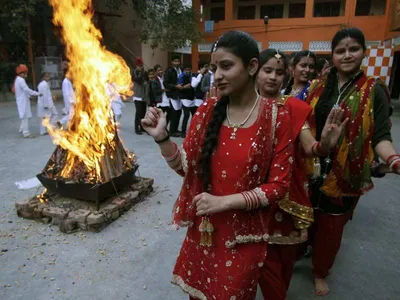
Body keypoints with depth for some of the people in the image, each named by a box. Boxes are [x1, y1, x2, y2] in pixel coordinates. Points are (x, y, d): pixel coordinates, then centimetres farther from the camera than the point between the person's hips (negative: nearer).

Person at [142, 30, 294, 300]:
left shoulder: (277, 117, -13)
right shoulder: (207, 110, -5)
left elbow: (278, 184, -12)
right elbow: (186, 166, -1)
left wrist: (223, 202, -20)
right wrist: (162, 137, -17)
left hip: (244, 235, -3)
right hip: (203, 228, 3)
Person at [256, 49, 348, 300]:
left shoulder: (294, 107, -6)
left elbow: (309, 148, -16)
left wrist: (325, 144, -36)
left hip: (288, 191, 0)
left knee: (285, 252, 19)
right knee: (265, 254, 11)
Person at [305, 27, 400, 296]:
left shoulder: (374, 91, -5)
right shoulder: (318, 88, 3)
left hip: (345, 174, -2)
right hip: (312, 169, 2)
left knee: (331, 226, 14)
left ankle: (321, 272, 39)